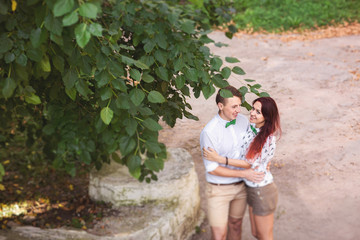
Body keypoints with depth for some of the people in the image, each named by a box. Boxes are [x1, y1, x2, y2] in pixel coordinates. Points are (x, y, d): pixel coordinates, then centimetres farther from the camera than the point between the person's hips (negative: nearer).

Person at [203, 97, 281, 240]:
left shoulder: (269, 139, -24)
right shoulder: (249, 127, -3)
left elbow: (250, 163, -21)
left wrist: (220, 159, -23)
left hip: (263, 191, -8)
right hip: (251, 188, 8)